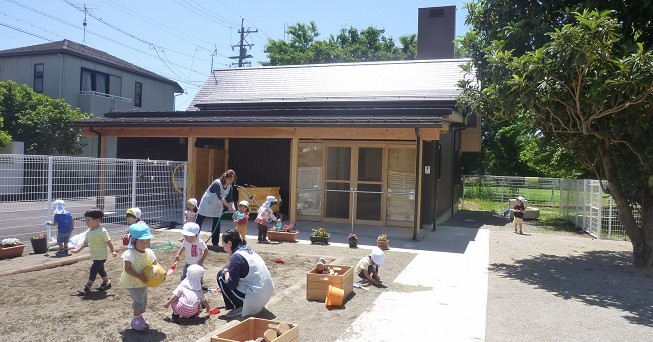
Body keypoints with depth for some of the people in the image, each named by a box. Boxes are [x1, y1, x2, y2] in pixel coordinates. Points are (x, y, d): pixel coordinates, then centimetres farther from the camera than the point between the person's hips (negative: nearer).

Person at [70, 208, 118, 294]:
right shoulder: (88, 232, 5)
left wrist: (113, 251, -19)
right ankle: (106, 282, 37)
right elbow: (85, 243, 9)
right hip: (94, 256, 8)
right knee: (100, 269, 20)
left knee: (93, 269, -7)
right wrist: (77, 249, -3)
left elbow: (108, 242, -18)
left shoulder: (102, 231, -19)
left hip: (101, 256, -8)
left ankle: (87, 287, 2)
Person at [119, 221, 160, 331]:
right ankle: (136, 320, 3)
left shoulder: (149, 252, -6)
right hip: (132, 282, -7)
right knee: (139, 300, -15)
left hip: (143, 281, 7)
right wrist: (139, 276, -36)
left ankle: (139, 318, 36)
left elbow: (155, 263, 5)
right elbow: (127, 269, -26)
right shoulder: (130, 254, -24)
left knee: (144, 301, 16)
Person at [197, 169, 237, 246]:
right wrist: (229, 207, -39)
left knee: (216, 224, 2)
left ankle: (215, 242, 8)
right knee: (199, 221, 3)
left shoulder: (229, 187, -7)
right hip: (206, 204, -6)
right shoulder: (217, 183, -28)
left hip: (217, 207, 6)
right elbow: (220, 197, -35)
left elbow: (230, 200, -6)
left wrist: (232, 208, -23)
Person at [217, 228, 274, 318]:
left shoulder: (236, 256, -13)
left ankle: (238, 307, 3)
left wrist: (225, 273, 3)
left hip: (255, 297, -9)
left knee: (221, 276, 2)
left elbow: (231, 284, -13)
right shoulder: (248, 250, 12)